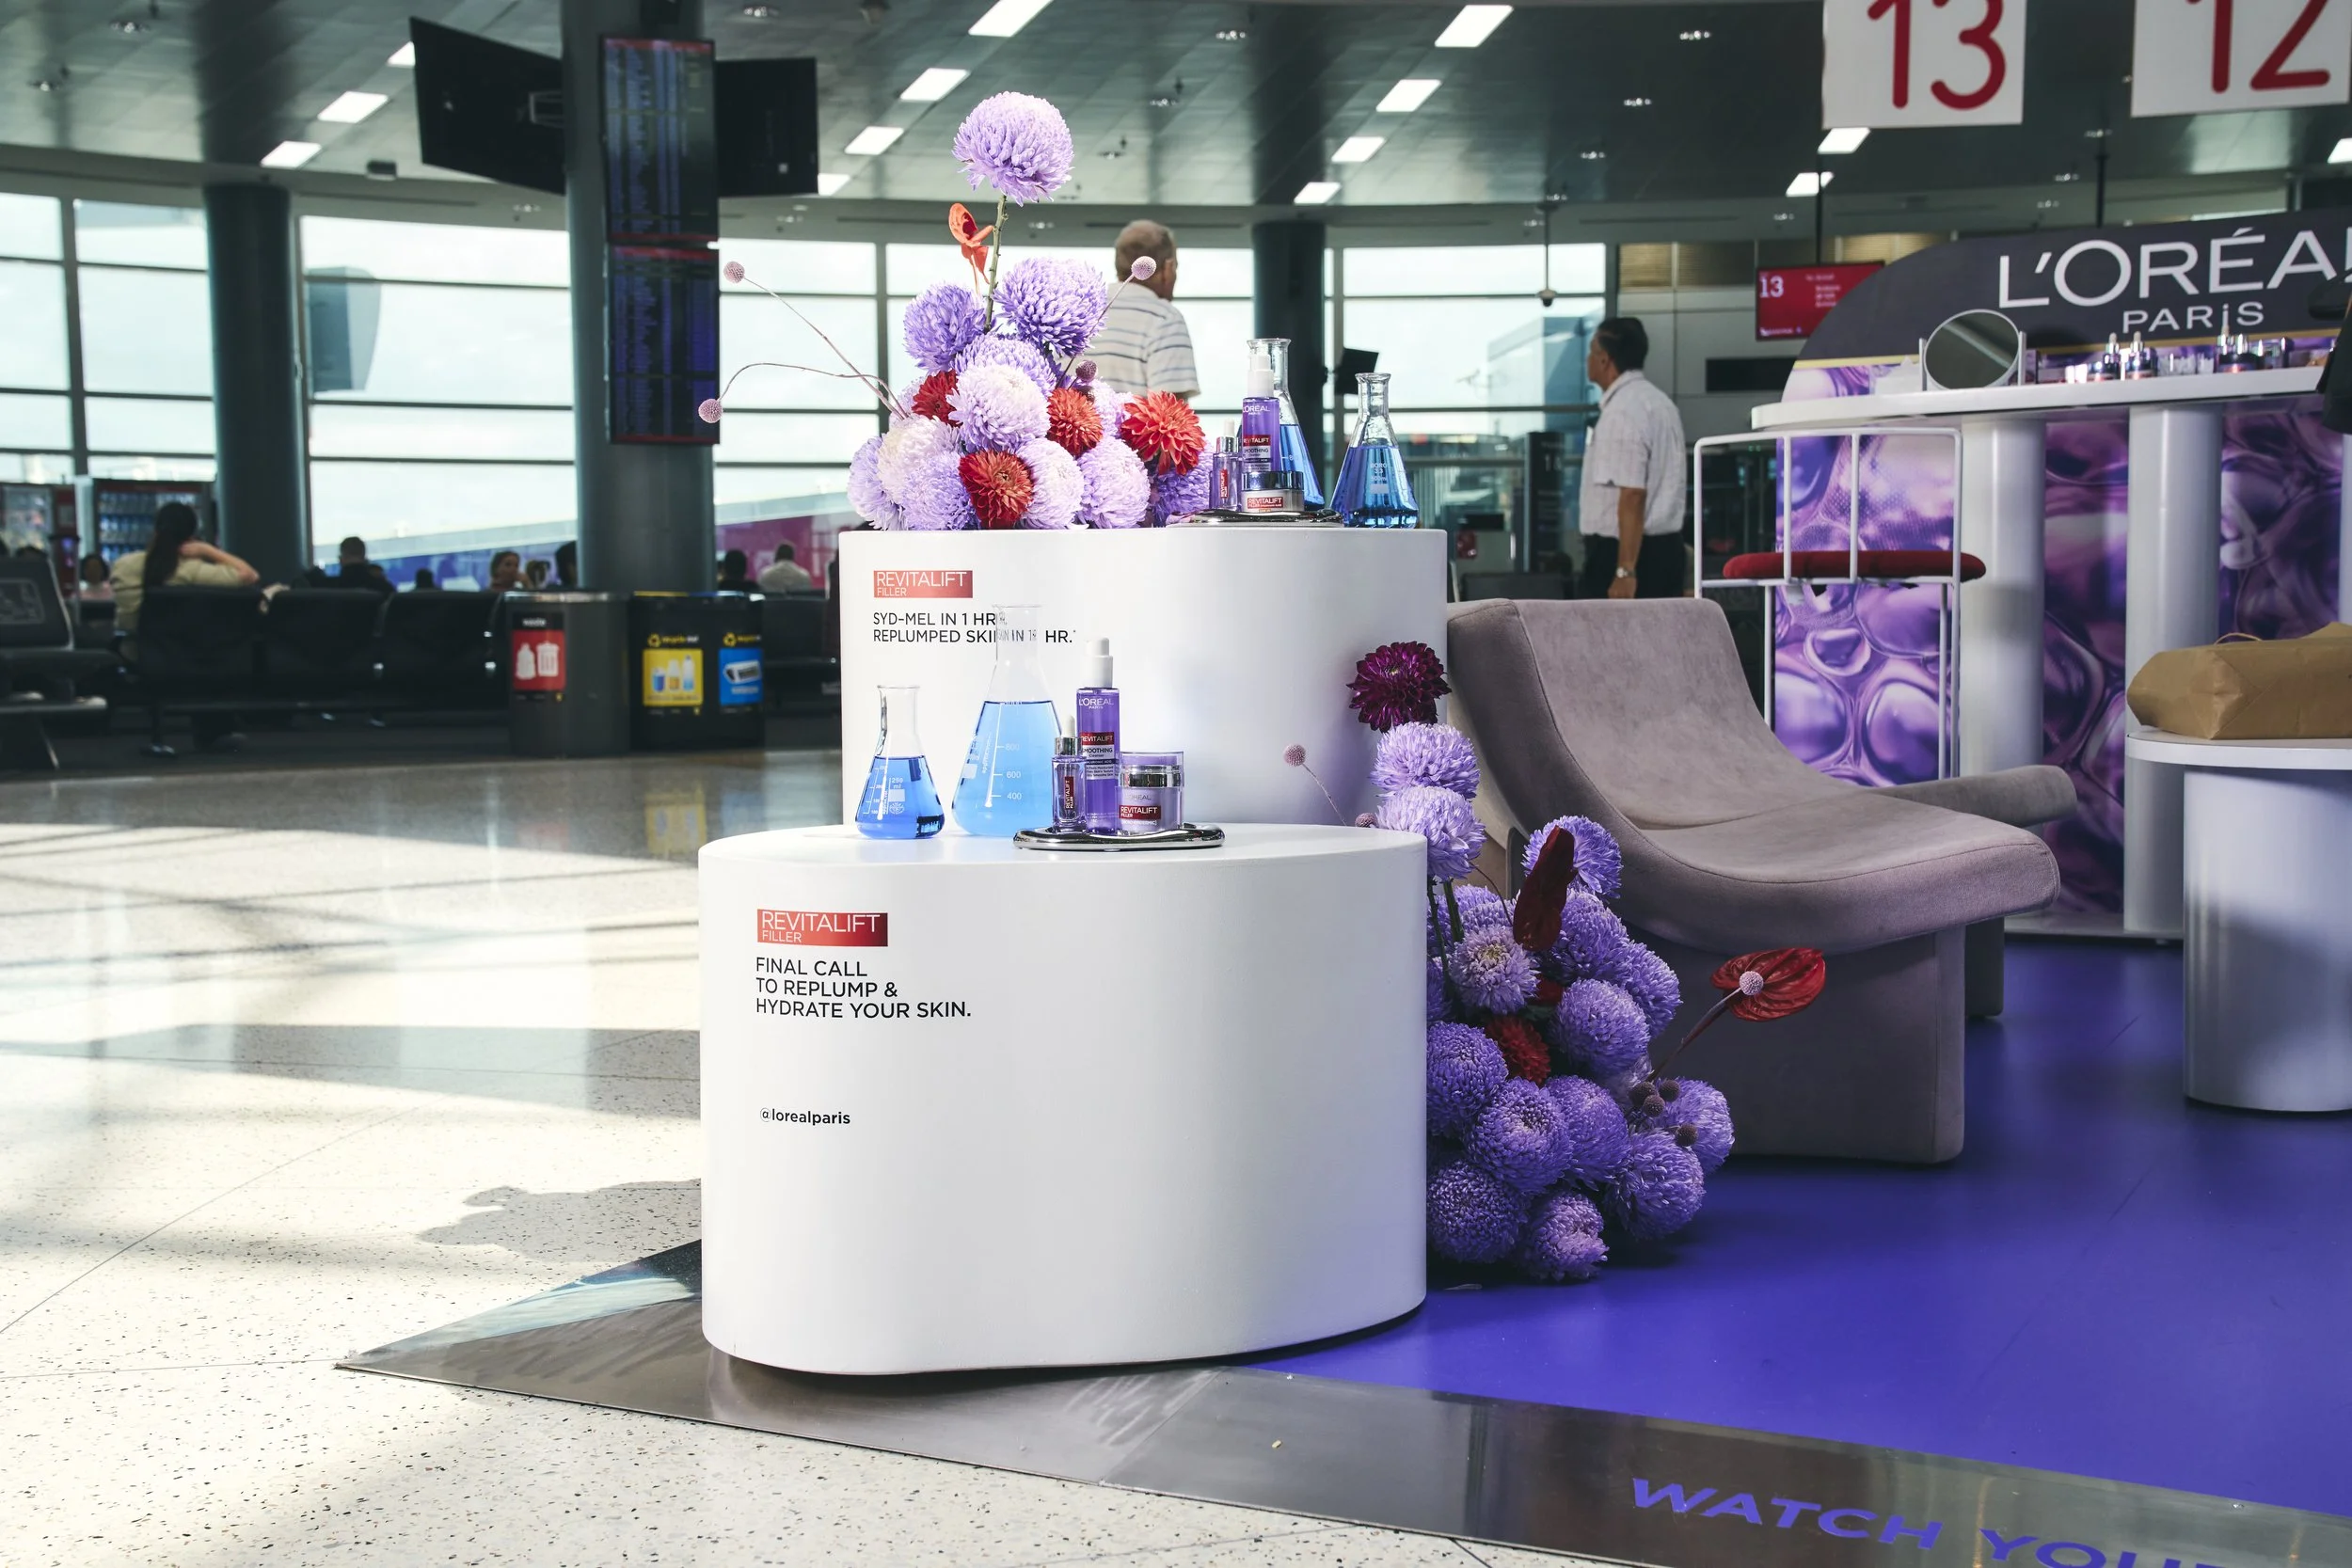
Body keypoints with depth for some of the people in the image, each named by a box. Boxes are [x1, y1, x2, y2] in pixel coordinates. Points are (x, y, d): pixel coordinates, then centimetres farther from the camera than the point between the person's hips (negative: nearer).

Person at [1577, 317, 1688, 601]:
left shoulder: (1622, 412, -17)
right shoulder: (1658, 401, 15)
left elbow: (1632, 496, -24)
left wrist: (1624, 571, -26)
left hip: (1619, 552, -9)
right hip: (1664, 550, 9)